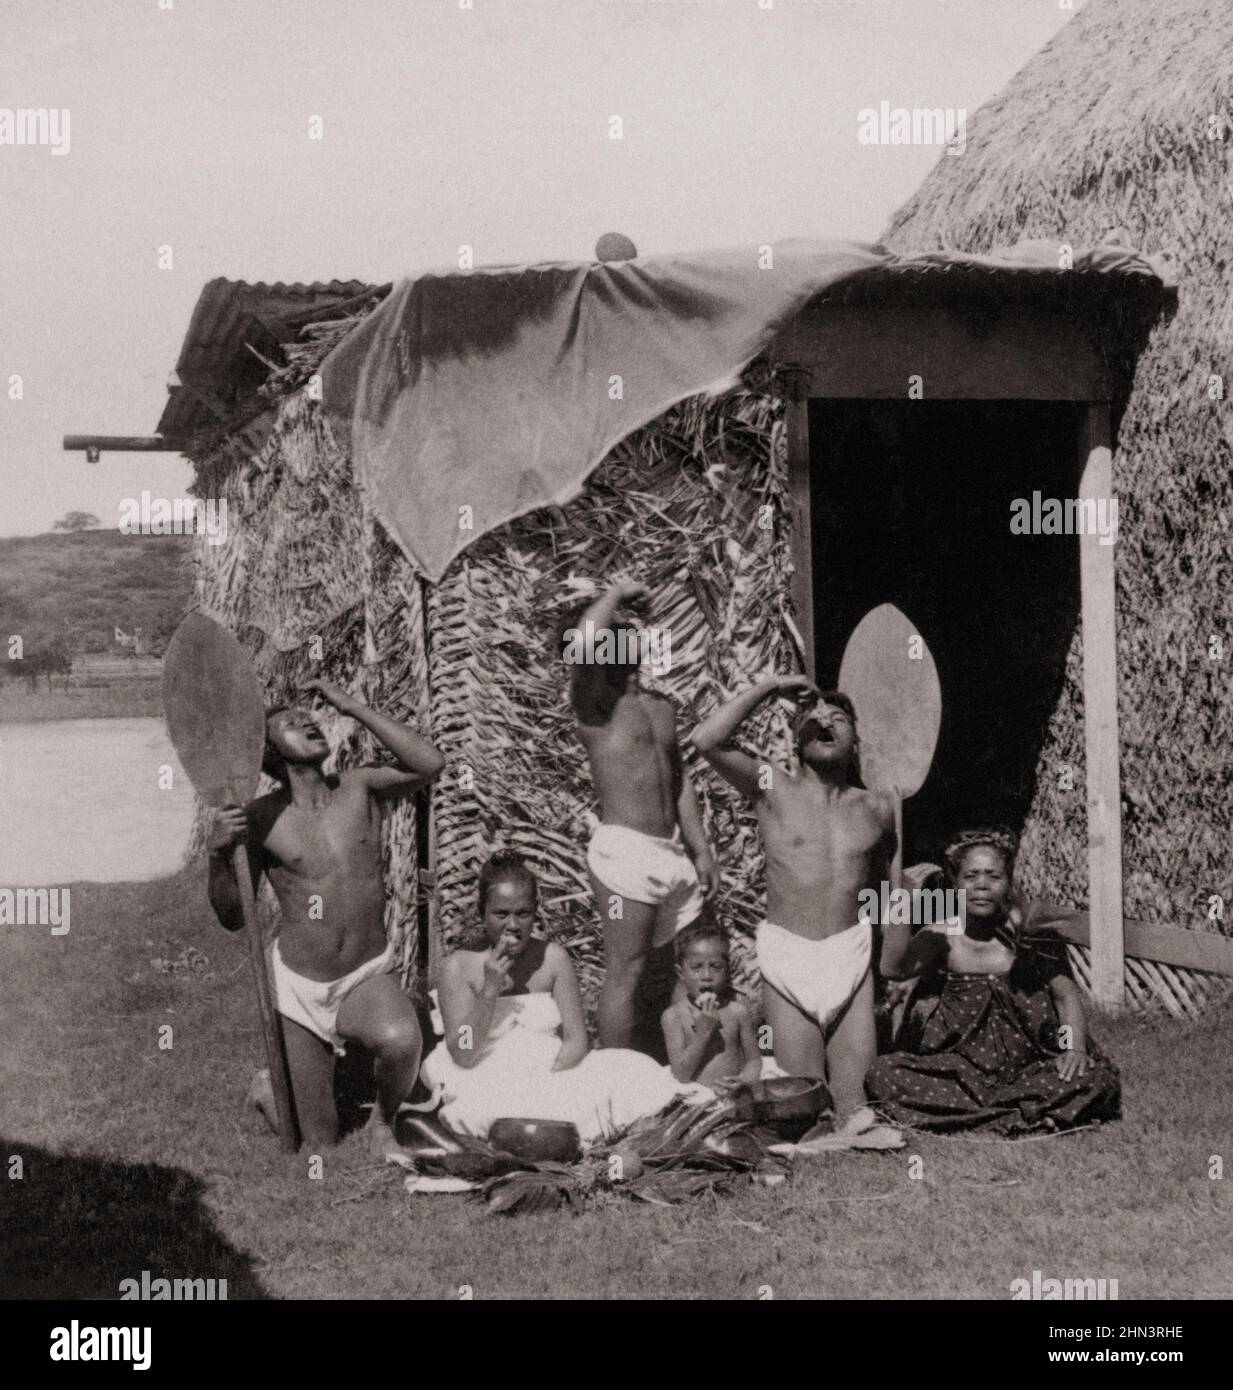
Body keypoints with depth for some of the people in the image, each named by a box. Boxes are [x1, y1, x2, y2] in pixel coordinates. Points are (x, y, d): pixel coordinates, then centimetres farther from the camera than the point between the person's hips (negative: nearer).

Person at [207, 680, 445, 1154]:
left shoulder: (359, 788, -3)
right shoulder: (260, 818, -6)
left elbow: (430, 764, -22)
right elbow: (233, 918, -3)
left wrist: (352, 707, -18)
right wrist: (218, 853, -22)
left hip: (366, 979, 0)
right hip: (295, 985, 0)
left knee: (400, 1039, -35)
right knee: (318, 1141, 2)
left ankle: (383, 1122, -4)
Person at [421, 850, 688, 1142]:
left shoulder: (553, 958, 3)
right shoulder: (459, 966, -5)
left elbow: (576, 1040, 2)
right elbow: (462, 1056, -9)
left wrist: (548, 1083, -17)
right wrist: (490, 989, -19)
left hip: (553, 1073, 3)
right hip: (490, 1081, -3)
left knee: (639, 1071, -20)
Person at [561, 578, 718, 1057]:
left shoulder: (660, 707, 18)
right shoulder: (594, 701, -5)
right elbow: (582, 641, -26)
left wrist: (700, 849, 16)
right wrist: (619, 592, -10)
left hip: (670, 853, 8)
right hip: (624, 851, -8)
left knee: (660, 973, 14)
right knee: (626, 973, -6)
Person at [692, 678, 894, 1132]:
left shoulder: (876, 810, 9)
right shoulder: (773, 787, 1)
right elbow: (706, 740, -14)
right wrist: (771, 686, -11)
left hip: (851, 955, 2)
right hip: (787, 956, -2)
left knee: (854, 1106, -3)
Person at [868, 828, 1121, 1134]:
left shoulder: (1029, 935, -1)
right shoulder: (942, 937, -1)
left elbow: (1065, 995, -2)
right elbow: (894, 968, -18)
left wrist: (1076, 1048, -20)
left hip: (1027, 1067, 0)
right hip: (959, 1068, 1)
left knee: (1099, 1079, -26)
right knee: (883, 1072, -24)